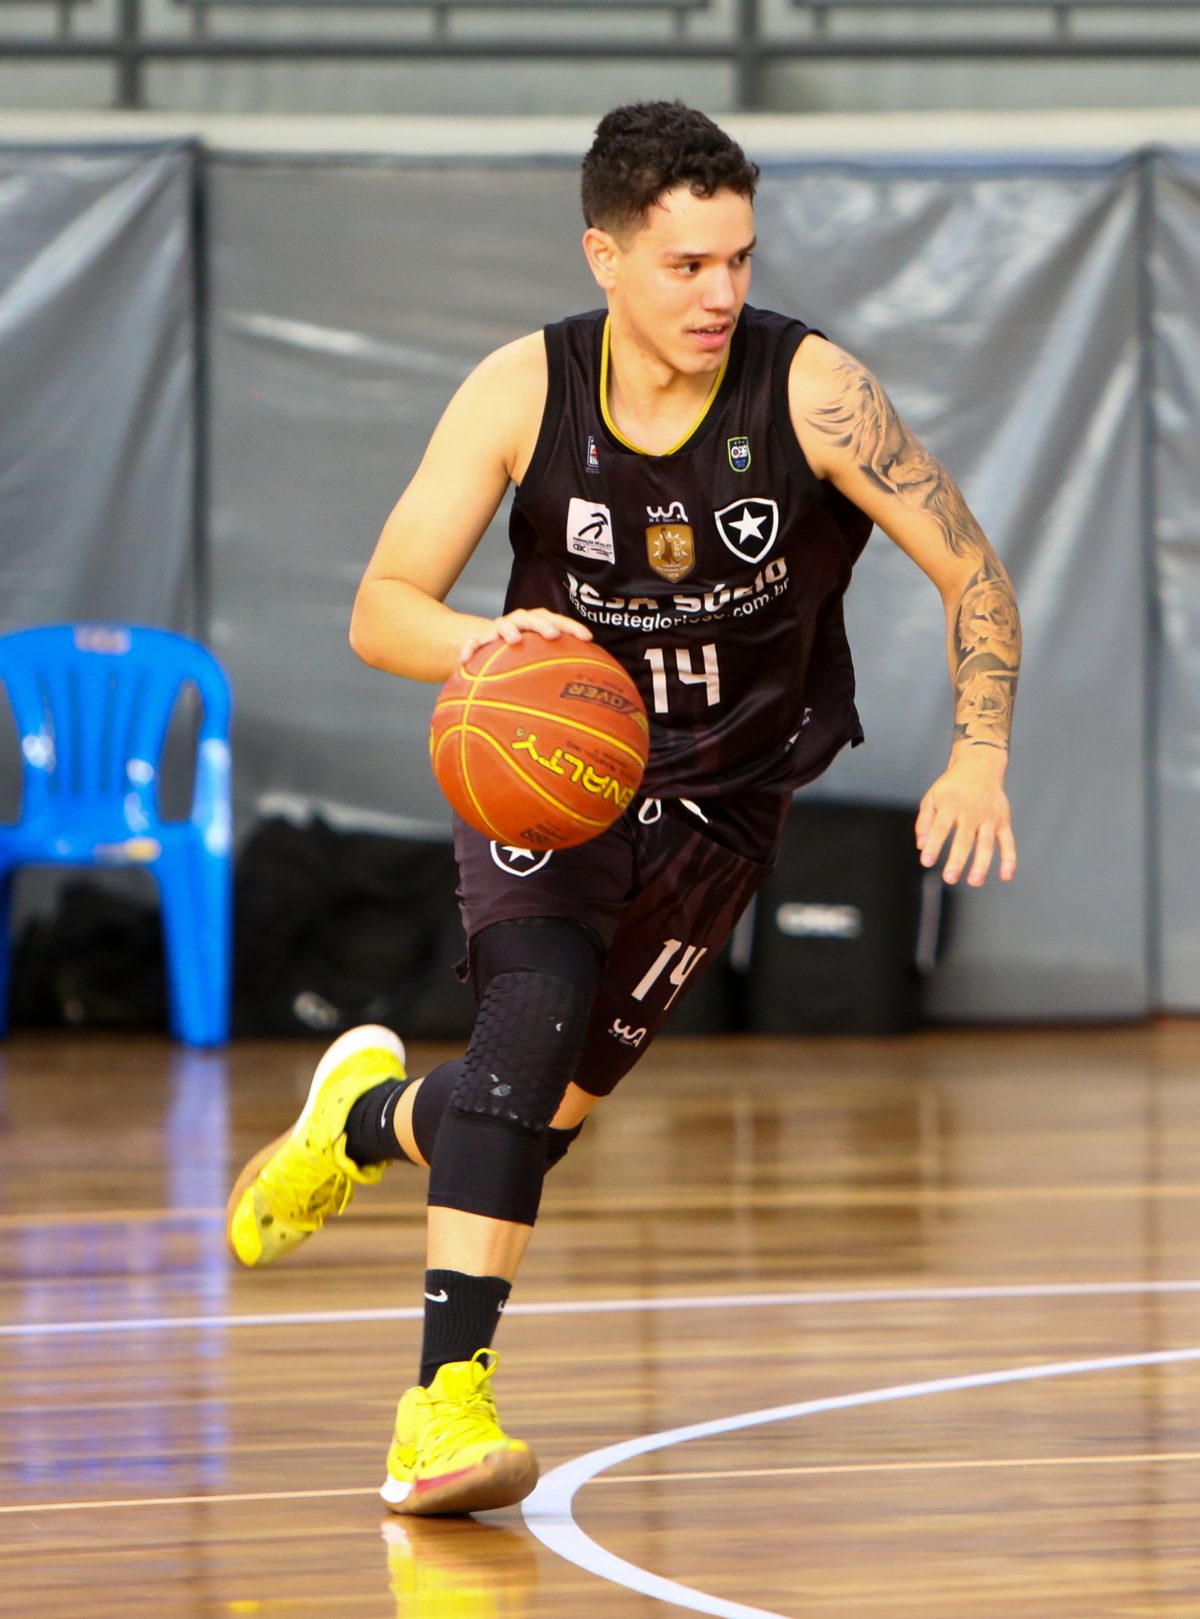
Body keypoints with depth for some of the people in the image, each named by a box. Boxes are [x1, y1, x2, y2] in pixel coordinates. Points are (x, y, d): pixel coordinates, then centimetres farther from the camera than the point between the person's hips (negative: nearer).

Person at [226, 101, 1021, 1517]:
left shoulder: (810, 391, -20)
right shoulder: (522, 393, -17)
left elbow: (974, 575, -13)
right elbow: (379, 612, -14)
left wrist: (977, 760, -28)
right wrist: (483, 643, -36)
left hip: (721, 794, 1)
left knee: (551, 1106, 5)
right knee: (537, 1003, -28)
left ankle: (366, 1118, 42)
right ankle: (445, 1403, -26)